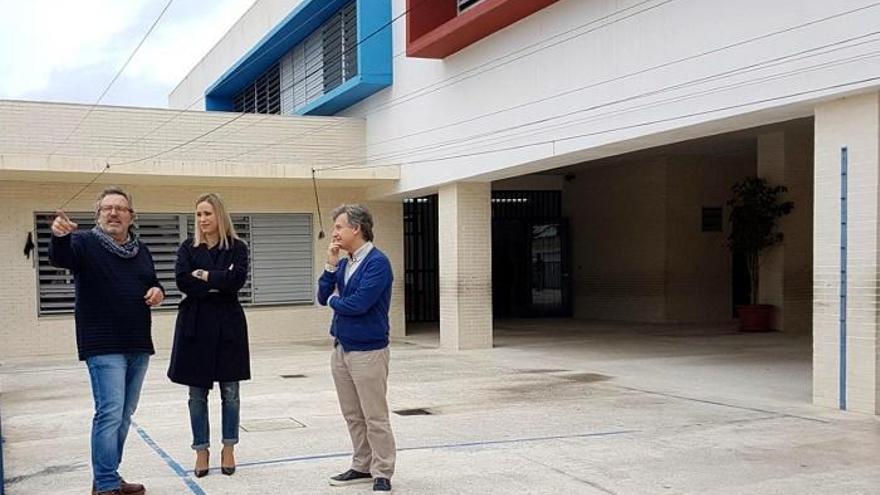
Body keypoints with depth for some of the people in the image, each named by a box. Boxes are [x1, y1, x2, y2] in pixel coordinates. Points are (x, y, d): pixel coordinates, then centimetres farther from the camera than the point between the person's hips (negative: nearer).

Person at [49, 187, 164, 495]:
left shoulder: (141, 250, 12)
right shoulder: (85, 243, -5)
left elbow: (153, 284, 24)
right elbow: (60, 257, -26)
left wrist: (158, 292, 0)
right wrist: (59, 236, -48)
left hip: (138, 345, 6)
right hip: (103, 346, -6)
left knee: (125, 414, 12)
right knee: (110, 412, -12)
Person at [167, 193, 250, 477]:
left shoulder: (237, 248, 2)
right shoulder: (188, 248, 6)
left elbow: (237, 279, -15)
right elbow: (183, 281, -10)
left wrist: (205, 276, -11)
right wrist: (219, 283, -13)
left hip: (228, 325, -1)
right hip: (195, 325, 1)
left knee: (230, 392, 5)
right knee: (197, 393, 5)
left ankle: (228, 449, 16)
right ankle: (201, 451, 16)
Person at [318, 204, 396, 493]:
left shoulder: (378, 262, -14)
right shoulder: (344, 263, 10)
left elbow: (359, 303, -23)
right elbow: (323, 297, 7)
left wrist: (334, 301, -3)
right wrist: (331, 265, -4)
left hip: (368, 351, -8)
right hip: (341, 348, 8)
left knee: (375, 417, 0)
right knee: (353, 416, 15)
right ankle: (362, 467, 26)